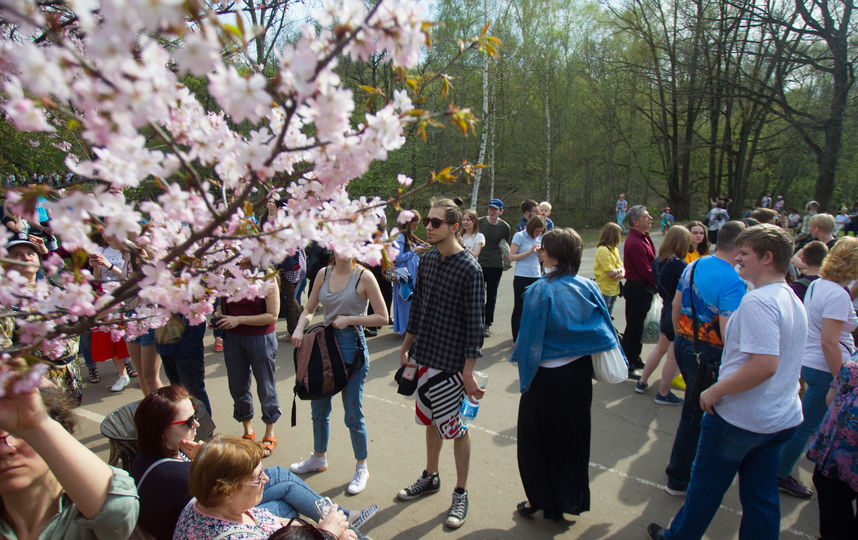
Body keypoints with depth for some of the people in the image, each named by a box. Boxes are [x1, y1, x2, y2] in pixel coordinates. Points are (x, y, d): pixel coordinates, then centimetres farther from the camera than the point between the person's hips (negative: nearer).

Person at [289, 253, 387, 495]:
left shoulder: (363, 277, -11)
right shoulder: (324, 273, 4)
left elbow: (382, 317, -9)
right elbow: (309, 309, 12)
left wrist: (349, 319, -16)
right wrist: (299, 328, -7)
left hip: (352, 347, -5)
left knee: (353, 415, 3)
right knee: (319, 408, 19)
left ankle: (361, 468, 25)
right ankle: (318, 457, 42)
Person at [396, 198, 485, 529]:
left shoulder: (469, 268, -15)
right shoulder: (428, 260, 5)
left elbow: (475, 322, -15)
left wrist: (469, 370, -17)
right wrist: (406, 347, 15)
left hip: (451, 361, -6)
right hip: (425, 356, 6)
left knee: (453, 425, 5)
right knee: (431, 419, 19)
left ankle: (461, 493, 23)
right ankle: (430, 477, 39)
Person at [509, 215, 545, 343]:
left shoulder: (540, 238, 11)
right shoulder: (519, 236, -6)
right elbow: (511, 257, -10)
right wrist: (529, 252, -16)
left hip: (536, 277, 5)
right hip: (522, 278, -5)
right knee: (519, 308, 2)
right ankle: (516, 340, 11)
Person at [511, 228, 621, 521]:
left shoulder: (539, 291, -19)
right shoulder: (589, 288, -5)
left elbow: (530, 338, -16)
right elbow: (606, 330, 0)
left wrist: (519, 354, 1)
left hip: (546, 377, -5)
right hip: (580, 374, 5)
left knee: (537, 440, 14)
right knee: (574, 438, 19)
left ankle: (540, 500, 25)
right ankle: (572, 499, 33)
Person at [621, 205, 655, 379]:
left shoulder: (643, 238, 12)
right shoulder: (634, 242, -22)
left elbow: (650, 263, 16)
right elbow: (646, 272, -23)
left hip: (643, 289, 10)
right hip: (637, 290, -10)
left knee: (638, 326, 20)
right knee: (634, 328, -1)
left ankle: (635, 359, 35)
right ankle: (627, 366, 9)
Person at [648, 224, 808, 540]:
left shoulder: (757, 302, -23)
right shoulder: (793, 300, 8)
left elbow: (764, 365, -31)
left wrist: (715, 391, -21)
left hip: (739, 418, -8)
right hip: (783, 417, 8)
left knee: (706, 484, 12)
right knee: (761, 495, 17)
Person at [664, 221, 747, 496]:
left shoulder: (693, 266, 3)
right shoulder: (733, 282, -22)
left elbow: (676, 305, 12)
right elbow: (728, 331, -26)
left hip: (683, 343, 8)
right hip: (708, 354, -8)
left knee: (696, 406, 24)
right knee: (696, 415, 6)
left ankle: (682, 466, 39)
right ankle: (679, 479, 20)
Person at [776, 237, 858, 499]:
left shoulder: (816, 284, 6)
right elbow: (829, 342, -24)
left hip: (808, 362, 9)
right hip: (825, 369, -9)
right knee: (808, 424, 3)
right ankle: (781, 476, 15)